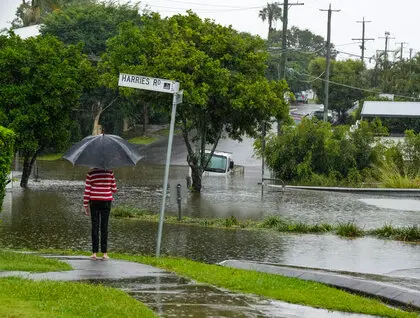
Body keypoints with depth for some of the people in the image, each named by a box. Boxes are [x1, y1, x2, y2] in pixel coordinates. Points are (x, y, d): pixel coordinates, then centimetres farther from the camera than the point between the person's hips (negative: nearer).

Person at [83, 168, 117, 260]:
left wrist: (86, 206, 2)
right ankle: (104, 253, 1)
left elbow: (87, 190, -5)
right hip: (106, 201, 0)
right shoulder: (110, 172, -3)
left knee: (95, 226, 4)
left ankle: (94, 253, 1)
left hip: (94, 202, 0)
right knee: (104, 227, 4)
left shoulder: (90, 173, -5)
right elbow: (114, 189, 3)